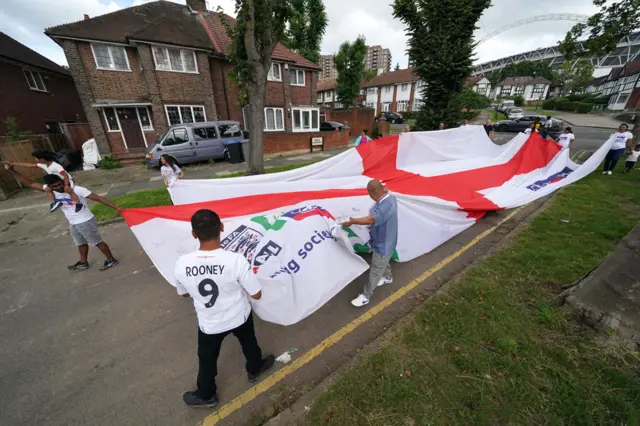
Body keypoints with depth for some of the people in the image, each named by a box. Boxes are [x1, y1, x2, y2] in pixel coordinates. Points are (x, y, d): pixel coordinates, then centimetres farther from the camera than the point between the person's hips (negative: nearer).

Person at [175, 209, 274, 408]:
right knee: (248, 343, 31)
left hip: (209, 324, 1)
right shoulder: (236, 260, -33)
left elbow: (183, 293, -2)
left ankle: (206, 395, 55)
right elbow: (256, 295, -21)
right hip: (239, 317, -1)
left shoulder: (182, 264, -25)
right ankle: (255, 369, 58)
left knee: (207, 359, 29)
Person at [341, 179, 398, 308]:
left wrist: (351, 221, -35)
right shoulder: (388, 197, -5)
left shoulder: (386, 206, -37)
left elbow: (370, 220, -46)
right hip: (384, 242, 9)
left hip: (383, 245, -9)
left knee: (375, 271, 8)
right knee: (383, 262, 33)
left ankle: (366, 296, 26)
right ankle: (387, 277, 61)